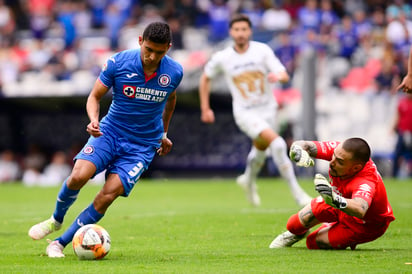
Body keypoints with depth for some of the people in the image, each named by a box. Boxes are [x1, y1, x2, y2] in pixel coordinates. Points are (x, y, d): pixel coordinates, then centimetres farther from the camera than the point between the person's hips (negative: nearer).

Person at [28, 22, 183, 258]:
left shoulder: (174, 72, -7)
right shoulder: (118, 63, -13)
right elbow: (95, 97, -3)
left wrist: (163, 134, 24)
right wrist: (94, 119, -23)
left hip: (143, 146, 0)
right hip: (110, 132, 0)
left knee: (108, 195, -18)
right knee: (78, 176, -24)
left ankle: (61, 243, -5)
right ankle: (56, 219, 8)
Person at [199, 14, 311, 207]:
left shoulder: (262, 50, -10)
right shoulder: (221, 58, -9)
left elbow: (285, 76, -16)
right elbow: (205, 78, 8)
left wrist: (278, 76, -40)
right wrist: (205, 109, 7)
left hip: (268, 109, 3)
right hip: (245, 112, -3)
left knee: (261, 149, 23)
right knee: (277, 143, -24)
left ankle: (249, 180, 55)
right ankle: (296, 192, -20)